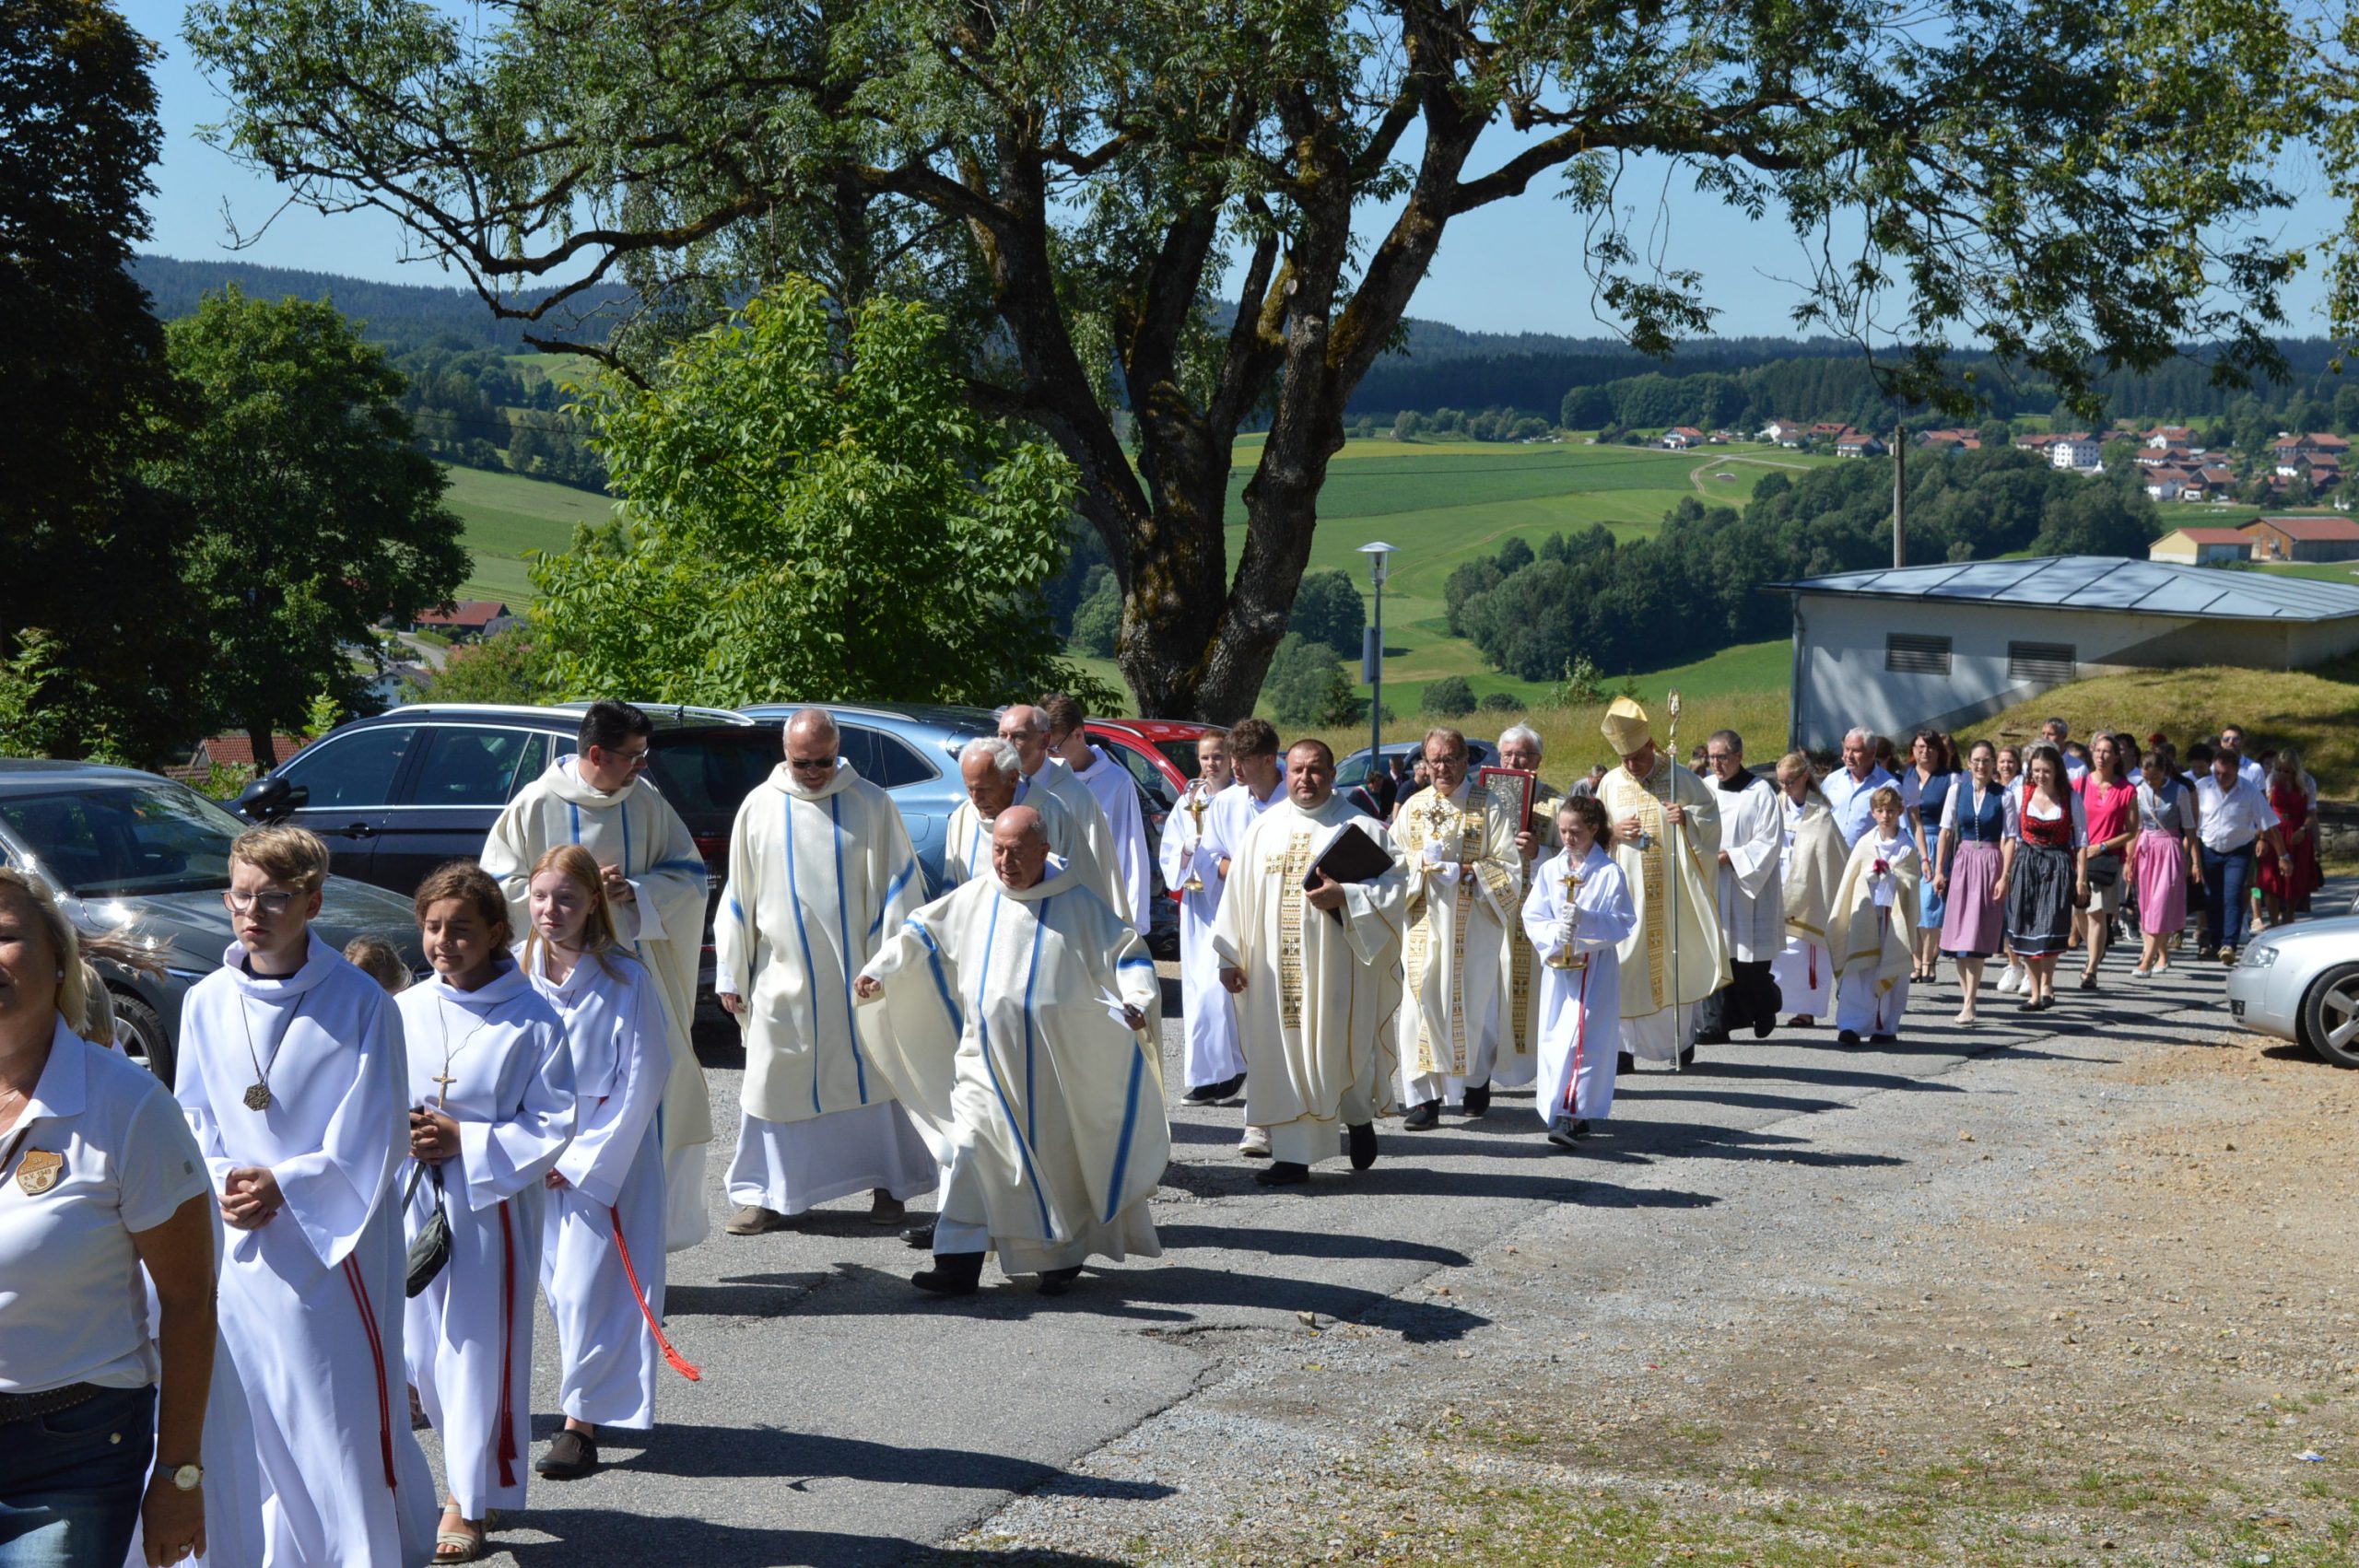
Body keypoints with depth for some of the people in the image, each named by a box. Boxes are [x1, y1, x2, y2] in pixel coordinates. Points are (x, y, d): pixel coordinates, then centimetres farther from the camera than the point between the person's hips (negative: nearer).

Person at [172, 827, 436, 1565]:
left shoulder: (361, 1004, -11)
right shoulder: (206, 1003, 3)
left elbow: (370, 1144, -10)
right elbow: (193, 1117, 10)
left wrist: (284, 1187, -17)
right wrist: (222, 1179, -8)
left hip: (333, 1242, -5)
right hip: (237, 1248, 5)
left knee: (347, 1422, -2)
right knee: (259, 1420, 14)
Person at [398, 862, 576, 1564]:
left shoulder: (532, 1020, -9)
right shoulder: (403, 1012, 2)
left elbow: (555, 1125, -9)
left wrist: (465, 1141, -16)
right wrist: (398, 1132, -10)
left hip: (492, 1206, -4)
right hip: (412, 1204, 4)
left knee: (480, 1348, 3)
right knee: (419, 1346, 12)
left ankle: (470, 1499, 20)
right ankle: (478, 1470, 35)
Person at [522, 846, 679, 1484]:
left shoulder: (626, 981, -12)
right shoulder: (519, 974, 0)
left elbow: (643, 1080, -10)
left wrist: (584, 1158, -10)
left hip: (605, 1153, -4)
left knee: (586, 1286, -5)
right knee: (553, 1282, 8)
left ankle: (582, 1420, 4)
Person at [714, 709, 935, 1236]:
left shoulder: (871, 804, -1)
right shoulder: (760, 807, 3)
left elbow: (898, 885, 0)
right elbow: (738, 896, 7)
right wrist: (730, 974, 5)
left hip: (858, 976, -1)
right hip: (783, 976, 1)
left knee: (871, 1074, 6)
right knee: (778, 1082, 3)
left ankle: (888, 1185, 19)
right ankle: (769, 1196, 13)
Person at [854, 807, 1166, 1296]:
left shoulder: (1079, 905, -3)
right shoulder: (971, 900, 5)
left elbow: (1128, 954, -4)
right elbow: (918, 934, 11)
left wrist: (1137, 1001, -23)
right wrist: (879, 971, -4)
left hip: (1055, 1065, -2)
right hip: (986, 1059, 2)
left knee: (1057, 1156, 9)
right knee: (970, 1151, -8)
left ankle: (1062, 1257, 27)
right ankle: (959, 1262, -9)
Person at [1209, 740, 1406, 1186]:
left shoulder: (1359, 828, 0)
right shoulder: (1263, 829, 11)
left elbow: (1396, 884, -5)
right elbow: (1238, 894, 11)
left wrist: (1345, 895, -19)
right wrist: (1229, 956, 7)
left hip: (1334, 967, -3)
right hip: (1273, 967, 3)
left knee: (1337, 1052, 0)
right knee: (1281, 1057, 2)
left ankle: (1359, 1116, 31)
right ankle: (1291, 1157, 6)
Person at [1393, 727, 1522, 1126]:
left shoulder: (1489, 807, 0)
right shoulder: (1413, 808, 9)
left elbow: (1511, 867, -3)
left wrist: (1466, 870, -16)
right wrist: (1420, 865, -11)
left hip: (1473, 927, -2)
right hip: (1425, 925, 2)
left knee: (1474, 1002, 7)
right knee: (1422, 1003, -8)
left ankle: (1477, 1080, 30)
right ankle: (1424, 1096, -7)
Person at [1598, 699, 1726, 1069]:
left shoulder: (1681, 779, 2)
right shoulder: (1611, 784, 6)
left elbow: (1712, 818, 6)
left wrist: (1688, 819, -14)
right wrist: (1613, 832, -9)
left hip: (1674, 889, 0)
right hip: (1627, 890, 1)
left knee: (1678, 961, 4)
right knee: (1628, 965, -5)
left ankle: (1681, 1040, 15)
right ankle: (1625, 1044, -1)